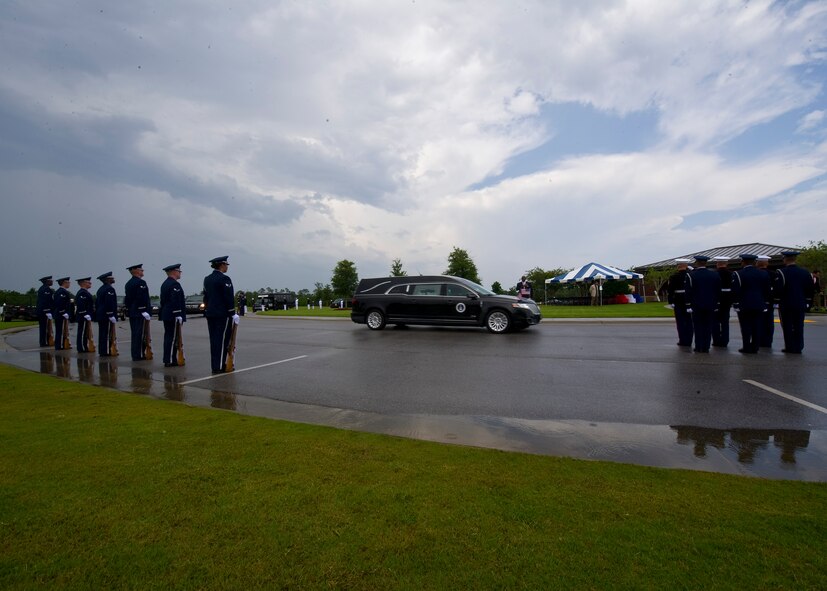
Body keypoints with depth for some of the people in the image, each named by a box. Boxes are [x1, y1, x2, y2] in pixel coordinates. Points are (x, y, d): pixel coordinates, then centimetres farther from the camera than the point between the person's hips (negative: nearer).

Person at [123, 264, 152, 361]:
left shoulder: (128, 283, 15)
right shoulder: (141, 282, -13)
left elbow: (127, 299, 17)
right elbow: (144, 299, -19)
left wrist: (129, 310, 20)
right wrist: (147, 311, -17)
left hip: (131, 312, 9)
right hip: (140, 312, -9)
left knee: (134, 334, 14)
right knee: (140, 334, -4)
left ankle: (135, 355, 20)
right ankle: (139, 355, -1)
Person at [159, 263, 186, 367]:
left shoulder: (165, 284, 17)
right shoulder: (175, 284, -15)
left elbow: (164, 300, 20)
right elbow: (176, 302, -21)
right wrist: (179, 316, -19)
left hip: (166, 315, 10)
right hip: (173, 316, -10)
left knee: (168, 337, 13)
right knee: (172, 338, -7)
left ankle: (168, 360, 19)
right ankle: (169, 361, -4)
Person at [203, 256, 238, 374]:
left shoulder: (207, 279, 13)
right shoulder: (224, 279, -13)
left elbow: (206, 297, 16)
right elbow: (229, 298, -16)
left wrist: (209, 309, 20)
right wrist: (233, 314, -11)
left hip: (210, 314, 8)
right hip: (223, 314, -8)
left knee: (214, 340, 11)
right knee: (222, 340, -4)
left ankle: (214, 366, 15)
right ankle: (219, 367, -3)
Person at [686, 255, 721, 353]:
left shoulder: (691, 275, -8)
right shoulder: (715, 275, 5)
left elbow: (688, 292, -9)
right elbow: (718, 291, 8)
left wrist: (688, 306, -5)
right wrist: (716, 304, 14)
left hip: (697, 305, -3)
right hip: (710, 305, 3)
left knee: (698, 327, 3)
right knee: (708, 327, 7)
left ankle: (699, 347, 4)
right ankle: (706, 347, 8)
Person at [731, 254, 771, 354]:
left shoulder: (738, 274, -9)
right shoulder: (763, 274, 8)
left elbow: (735, 291, -12)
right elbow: (767, 290, 11)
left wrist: (735, 304, -6)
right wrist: (765, 304, 17)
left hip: (744, 305, -4)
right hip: (759, 306, 4)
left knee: (746, 327, 0)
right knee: (757, 328, 7)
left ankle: (747, 348, 2)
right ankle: (755, 347, 10)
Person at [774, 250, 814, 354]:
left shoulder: (781, 273, -12)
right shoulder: (805, 272, 6)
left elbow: (778, 290, -14)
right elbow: (810, 290, 10)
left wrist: (777, 302, -4)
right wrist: (807, 303, 16)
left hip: (786, 305, -5)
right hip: (801, 305, 5)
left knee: (787, 327, 2)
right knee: (799, 326, 9)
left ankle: (790, 347, 6)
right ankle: (798, 348, 12)